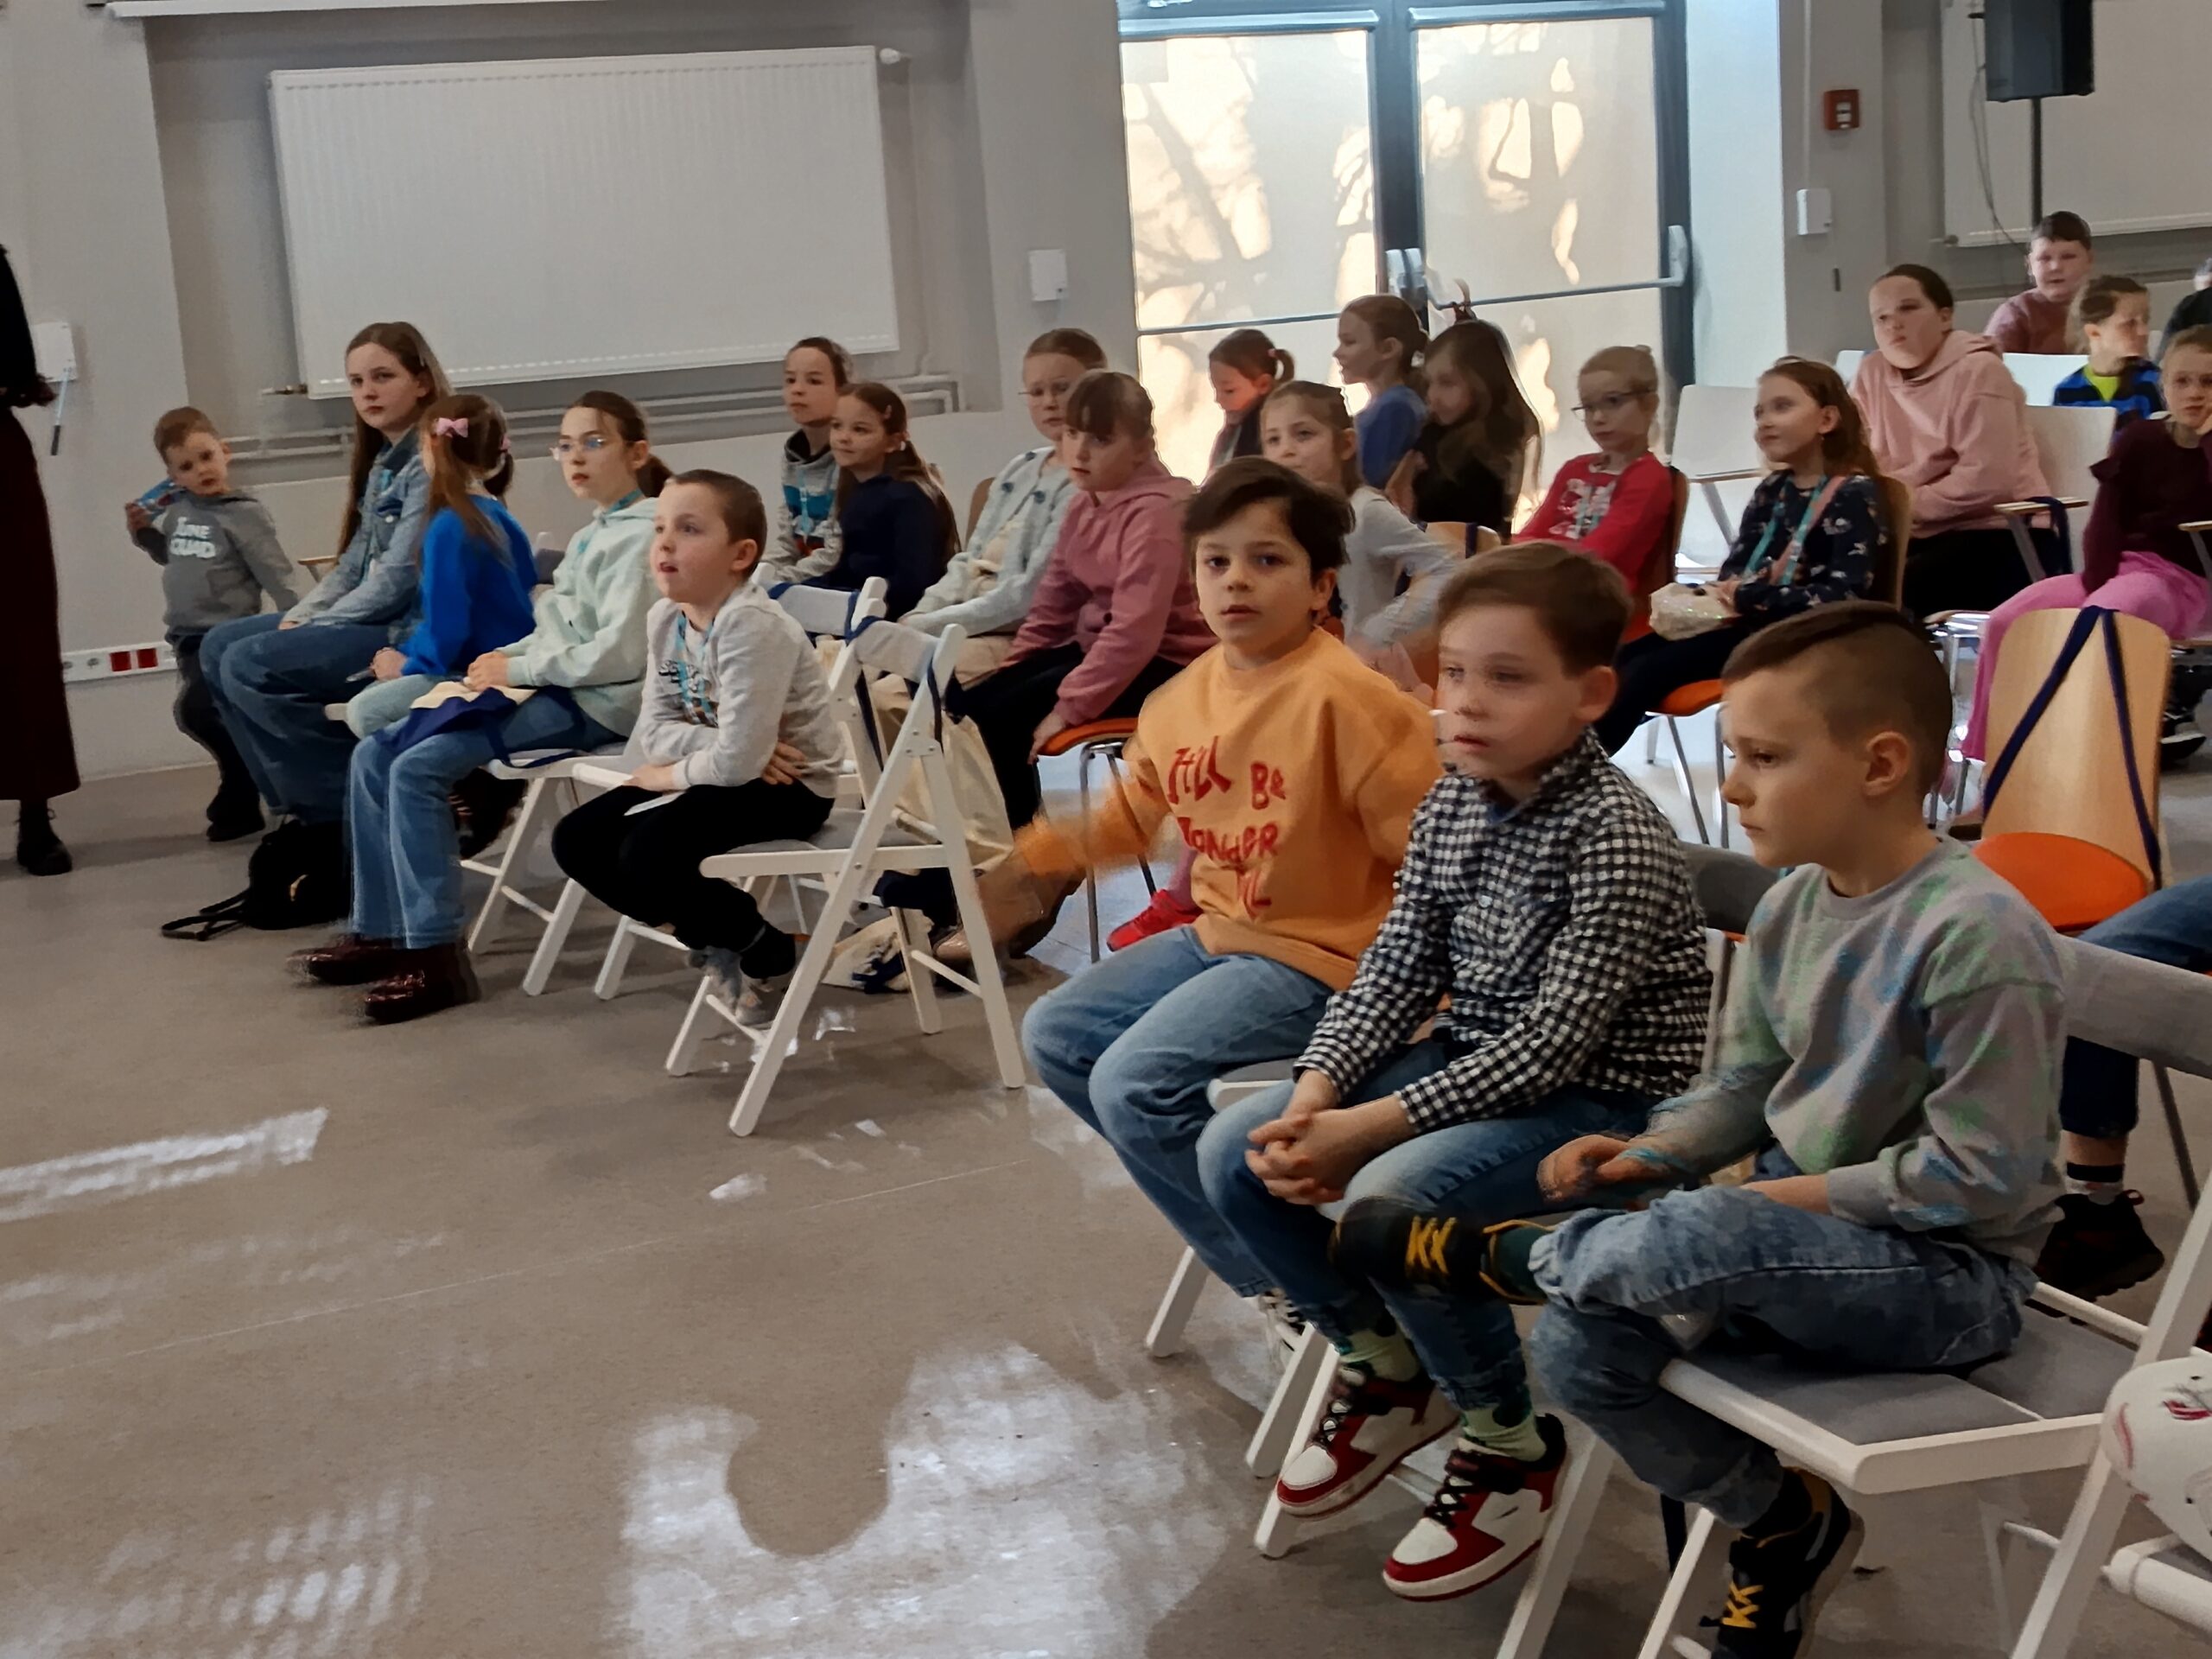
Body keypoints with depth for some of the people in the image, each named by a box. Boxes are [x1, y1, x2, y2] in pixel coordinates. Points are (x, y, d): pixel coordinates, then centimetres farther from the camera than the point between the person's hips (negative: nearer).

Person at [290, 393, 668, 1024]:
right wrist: (503, 660, 6)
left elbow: (619, 653, -22)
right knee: (374, 755, 2)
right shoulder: (589, 538, 19)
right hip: (549, 690, 10)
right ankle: (379, 930, 6)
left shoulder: (641, 536, -11)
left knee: (418, 767, -23)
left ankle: (437, 955, -21)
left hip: (592, 705, -10)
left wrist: (516, 669, -15)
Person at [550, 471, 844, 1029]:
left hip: (787, 785, -9)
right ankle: (713, 935, 14)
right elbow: (655, 729, -2)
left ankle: (765, 952, -1)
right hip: (724, 771, 9)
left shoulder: (753, 626, -26)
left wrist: (673, 773, -13)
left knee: (648, 856, -27)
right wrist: (718, 744, -20)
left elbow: (738, 759, -31)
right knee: (576, 841, 1)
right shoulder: (664, 620, -1)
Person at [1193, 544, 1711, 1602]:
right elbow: (1397, 966, 3)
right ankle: (1391, 1372, 18)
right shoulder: (1453, 804, 1)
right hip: (1469, 1061, 8)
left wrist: (1373, 1126, -28)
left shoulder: (1615, 836, -22)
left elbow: (1555, 1040, -26)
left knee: (1392, 1195, -32)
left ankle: (1512, 1447, -5)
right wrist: (1316, 1090, -14)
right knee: (1236, 1155, -3)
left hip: (1602, 1095, -8)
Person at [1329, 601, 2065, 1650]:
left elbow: (1977, 1177, -22)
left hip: (1953, 1271, -8)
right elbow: (1739, 1092, 10)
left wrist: (1788, 1195, -18)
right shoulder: (1792, 906, 1)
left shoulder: (1976, 934, -24)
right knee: (1577, 1349, -11)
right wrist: (1646, 1157, -9)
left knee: (1688, 1243, -35)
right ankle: (1784, 1524, 10)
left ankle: (1478, 1258, -4)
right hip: (1801, 1234, 8)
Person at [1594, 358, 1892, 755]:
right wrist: (1717, 597, -11)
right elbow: (1734, 570, 15)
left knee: (1646, 671, -24)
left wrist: (1745, 599, -17)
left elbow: (1845, 595, -17)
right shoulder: (1771, 490, 18)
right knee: (1616, 664, -13)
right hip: (1744, 622, 8)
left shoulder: (1854, 494, -6)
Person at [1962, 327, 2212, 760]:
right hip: (2117, 566, 5)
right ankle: (1979, 755, -10)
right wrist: (2097, 581, -13)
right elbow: (2106, 519, 4)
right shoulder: (2140, 439, 12)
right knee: (2004, 623, -14)